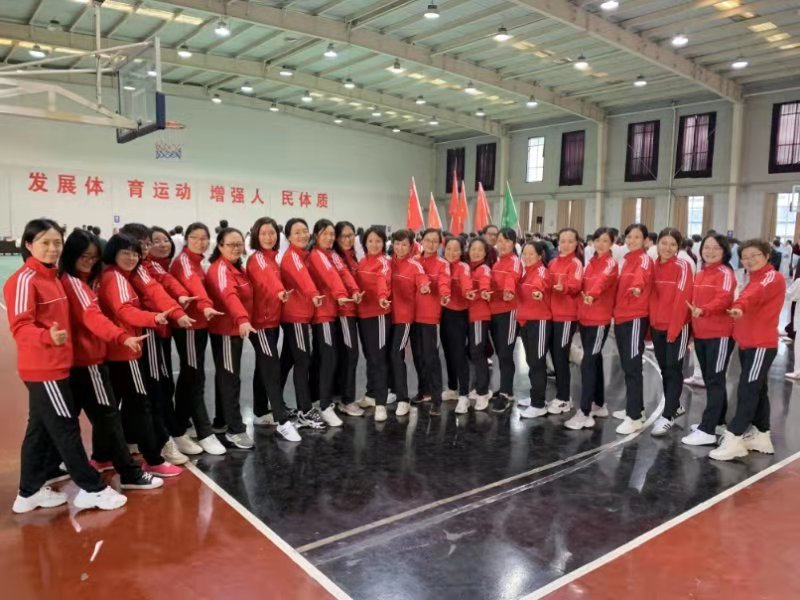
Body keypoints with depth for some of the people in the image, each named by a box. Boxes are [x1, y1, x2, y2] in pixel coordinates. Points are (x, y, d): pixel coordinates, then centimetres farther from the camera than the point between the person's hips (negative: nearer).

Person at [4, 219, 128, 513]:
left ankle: (30, 492, 26)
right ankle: (92, 489, 8)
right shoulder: (24, 279, -15)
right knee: (66, 427, -1)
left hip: (53, 365, 9)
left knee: (41, 428, 15)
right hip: (43, 368, -9)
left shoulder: (52, 277, 13)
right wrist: (47, 337, -41)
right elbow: (19, 326, -22)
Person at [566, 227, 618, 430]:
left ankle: (585, 414, -8)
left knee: (587, 363, -11)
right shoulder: (591, 263, 14)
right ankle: (599, 405, 28)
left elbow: (603, 280, -30)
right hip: (584, 317, 8)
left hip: (600, 319, -7)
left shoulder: (611, 264, -8)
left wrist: (592, 295, -48)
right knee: (595, 360, 15)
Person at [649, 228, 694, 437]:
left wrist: (673, 329, -18)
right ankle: (674, 406, 30)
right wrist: (650, 322, 6)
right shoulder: (654, 266, 7)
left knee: (673, 368, -3)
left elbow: (682, 299, -15)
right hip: (657, 325, 6)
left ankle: (668, 416, 1)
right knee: (664, 368, 14)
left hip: (677, 326, -6)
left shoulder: (683, 266, -10)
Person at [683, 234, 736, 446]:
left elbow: (724, 298, -24)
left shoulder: (726, 273, -8)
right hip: (700, 334, 8)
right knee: (710, 379, 17)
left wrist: (704, 310, -40)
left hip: (720, 334, -8)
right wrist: (691, 329, 15)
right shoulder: (700, 274, 15)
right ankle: (717, 421, 30)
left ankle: (707, 431, -4)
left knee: (715, 381, -5)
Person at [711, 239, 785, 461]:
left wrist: (740, 306, -53)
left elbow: (757, 293, -34)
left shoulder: (773, 278, -12)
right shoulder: (755, 280, 18)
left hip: (762, 344, -9)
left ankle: (733, 439, -7)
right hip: (746, 343, 9)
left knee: (747, 390, -9)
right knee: (757, 390, 15)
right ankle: (762, 436, 25)